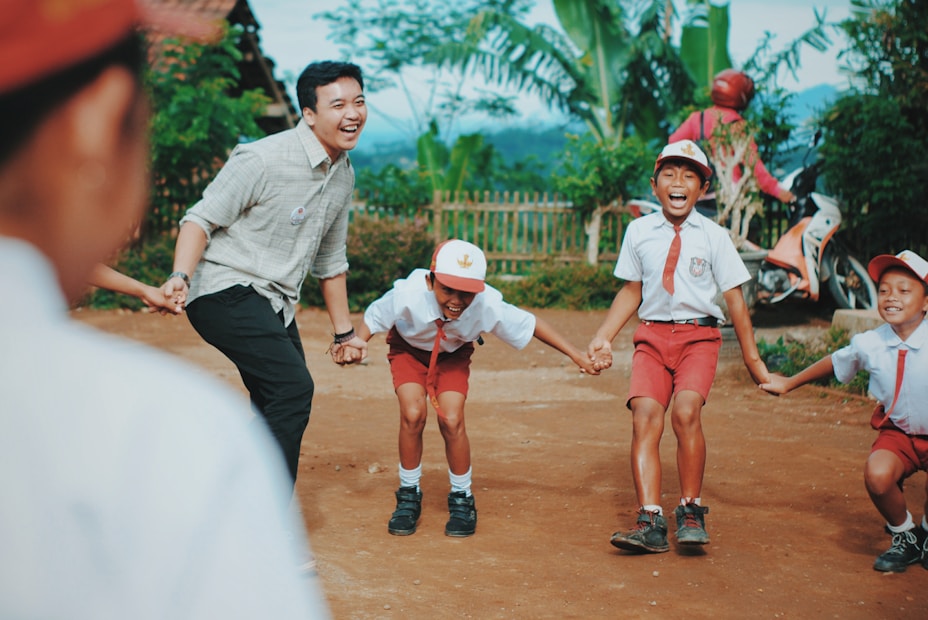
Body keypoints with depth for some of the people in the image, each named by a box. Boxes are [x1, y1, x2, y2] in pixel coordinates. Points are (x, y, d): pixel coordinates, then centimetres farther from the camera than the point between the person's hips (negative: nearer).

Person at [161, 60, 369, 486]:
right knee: (293, 386, -23)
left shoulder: (343, 174, 9)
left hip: (275, 306, 9)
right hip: (226, 293, -9)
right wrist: (181, 276, -32)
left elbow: (331, 260, 20)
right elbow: (202, 219, -14)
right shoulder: (263, 159, -16)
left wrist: (344, 331, 22)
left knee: (283, 410, 11)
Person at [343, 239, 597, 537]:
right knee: (413, 413, -21)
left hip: (453, 355, 1)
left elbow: (530, 324, -21)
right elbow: (373, 318, -21)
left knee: (451, 420, -17)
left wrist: (576, 355, -19)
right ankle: (409, 497, 2)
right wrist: (354, 345, -40)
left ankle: (462, 500, 7)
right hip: (409, 349, 0)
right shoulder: (408, 294, -39)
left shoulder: (488, 306, -36)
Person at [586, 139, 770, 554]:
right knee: (645, 416, -17)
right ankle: (651, 523, -17)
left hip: (699, 336, -2)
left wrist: (752, 358, 9)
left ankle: (691, 513, -8)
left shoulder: (713, 236, 2)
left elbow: (735, 298, 6)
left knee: (686, 411, -25)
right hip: (652, 336, 2)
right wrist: (602, 338, 11)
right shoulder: (639, 232, 8)